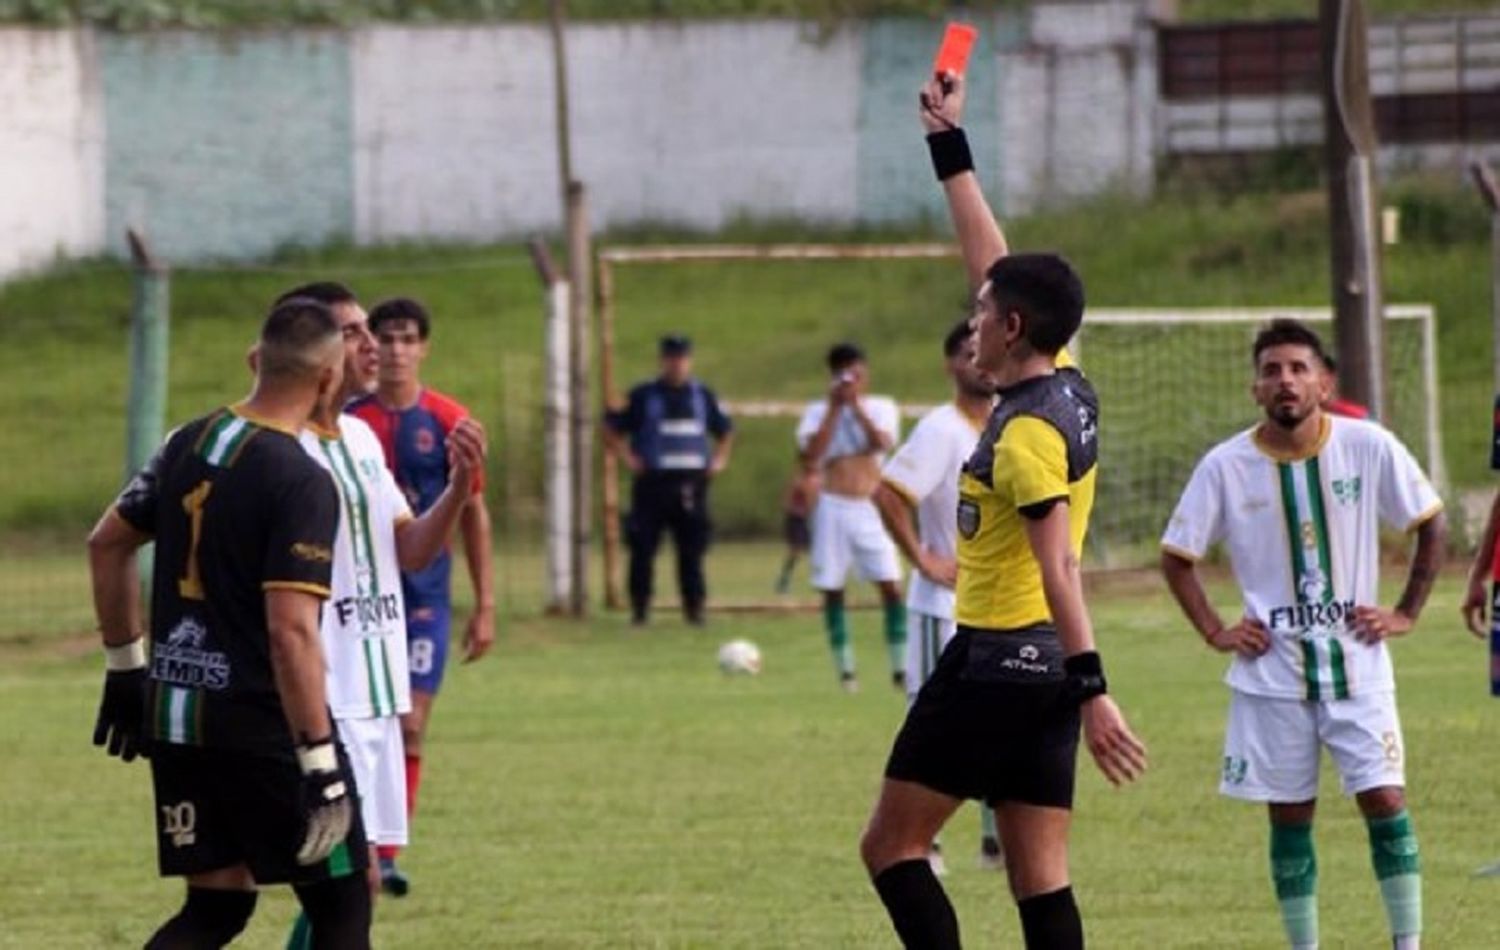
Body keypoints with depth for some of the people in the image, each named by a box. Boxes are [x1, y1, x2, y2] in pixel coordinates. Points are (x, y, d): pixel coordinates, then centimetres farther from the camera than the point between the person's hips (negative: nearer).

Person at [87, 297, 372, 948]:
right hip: (261, 722, -7)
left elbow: (107, 543, 16)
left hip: (173, 716, 7)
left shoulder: (189, 444, 6)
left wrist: (125, 666, 25)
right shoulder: (302, 482, -17)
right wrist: (320, 765, -22)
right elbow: (290, 631, -23)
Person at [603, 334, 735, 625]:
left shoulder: (703, 396, 13)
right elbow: (611, 429, 5)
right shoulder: (643, 396, 3)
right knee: (643, 548, -4)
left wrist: (719, 459, 12)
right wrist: (628, 459, -5)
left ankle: (694, 606, 8)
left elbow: (725, 430, 27)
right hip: (653, 482, -2)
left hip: (691, 483, 2)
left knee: (692, 550, 2)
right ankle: (639, 607, 3)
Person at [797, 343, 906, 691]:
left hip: (872, 507, 0)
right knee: (832, 589, 1)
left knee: (890, 584, -8)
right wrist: (834, 409, -11)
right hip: (833, 506, 0)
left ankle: (899, 668, -3)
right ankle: (845, 670, 9)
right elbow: (811, 457, -13)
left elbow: (882, 443, -16)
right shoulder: (818, 412, 3)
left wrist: (856, 405, -15)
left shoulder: (881, 408, 4)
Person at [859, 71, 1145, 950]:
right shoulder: (1068, 391, 8)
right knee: (1041, 879, 5)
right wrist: (948, 140, 24)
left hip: (994, 662, -9)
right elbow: (990, 255, 19)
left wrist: (1094, 691, -28)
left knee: (893, 845, -1)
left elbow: (1060, 571, -23)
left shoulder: (1027, 431, -16)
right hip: (1050, 668, 9)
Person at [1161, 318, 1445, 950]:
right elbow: (1176, 557, 5)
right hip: (1272, 676, 0)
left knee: (1385, 803, -6)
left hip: (1357, 665, 0)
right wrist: (1214, 631, -3)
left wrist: (1407, 613, 1)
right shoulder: (1227, 467, -6)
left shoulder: (1369, 447, -7)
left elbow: (1430, 524, 5)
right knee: (1290, 819, 5)